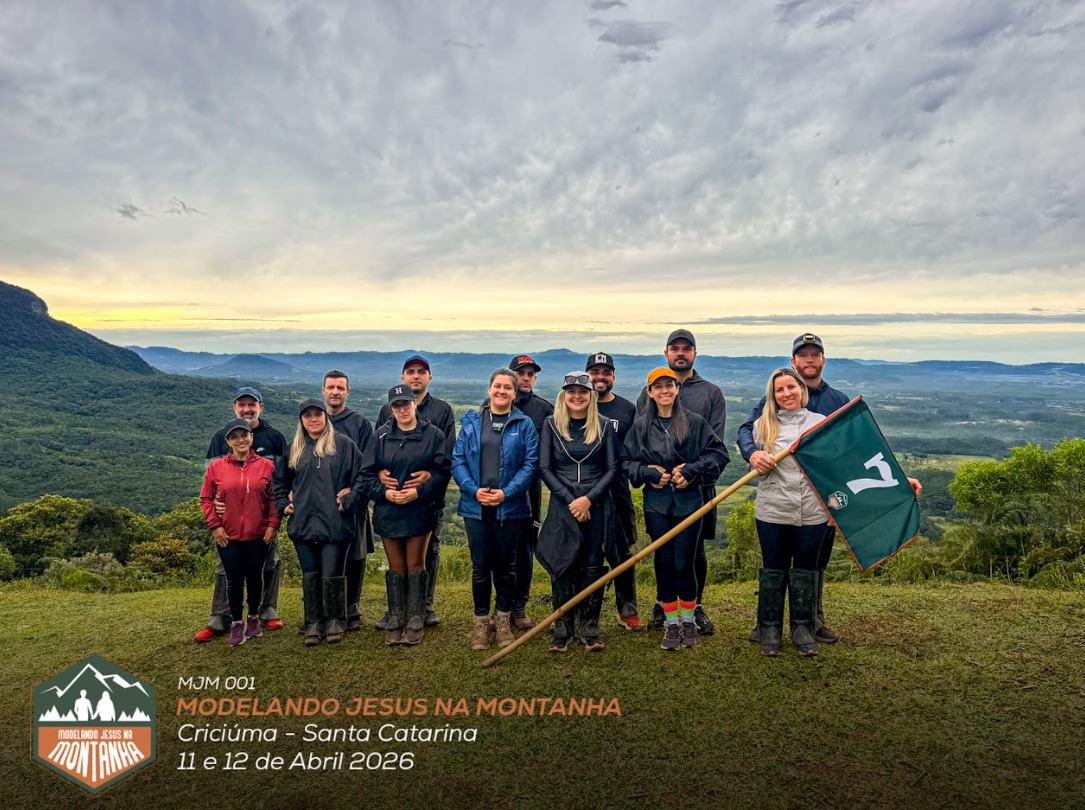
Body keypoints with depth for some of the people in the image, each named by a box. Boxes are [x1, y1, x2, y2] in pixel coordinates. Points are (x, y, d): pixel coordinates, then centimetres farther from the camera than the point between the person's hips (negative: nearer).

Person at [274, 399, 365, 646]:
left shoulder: (343, 444, 1)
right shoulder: (293, 448, 13)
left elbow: (361, 474, -1)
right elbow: (279, 480, 24)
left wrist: (349, 500, -8)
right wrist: (283, 504, 13)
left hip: (335, 522, -4)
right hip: (302, 523, 4)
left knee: (332, 574, -1)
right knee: (310, 575, 9)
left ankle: (335, 621, 14)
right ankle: (313, 623, 17)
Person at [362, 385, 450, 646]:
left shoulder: (433, 434, -1)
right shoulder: (381, 435, 4)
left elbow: (442, 470, -5)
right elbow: (368, 472, 4)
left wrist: (419, 491, -16)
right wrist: (384, 492, -12)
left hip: (420, 511, -2)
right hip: (388, 512, 2)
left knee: (415, 565, 5)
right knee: (396, 567, 10)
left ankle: (415, 622, 14)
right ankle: (395, 622, 19)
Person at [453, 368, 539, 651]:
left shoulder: (524, 424, 2)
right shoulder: (471, 421, 6)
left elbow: (530, 463, -4)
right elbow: (458, 460, 2)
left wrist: (506, 493, -15)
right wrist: (474, 490, -12)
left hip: (510, 507, -1)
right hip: (476, 507, 1)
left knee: (506, 565, 10)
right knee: (480, 566, 6)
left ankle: (503, 620, 26)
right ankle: (481, 622, 21)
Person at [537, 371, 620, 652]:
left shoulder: (605, 426, 4)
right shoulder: (551, 425, 3)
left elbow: (612, 469, 2)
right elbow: (544, 468, 0)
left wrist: (589, 498, -11)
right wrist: (570, 500, -9)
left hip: (597, 506, 0)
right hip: (562, 505, 0)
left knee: (593, 566, 3)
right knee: (563, 567, 1)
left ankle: (590, 628, 14)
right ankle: (561, 629, 12)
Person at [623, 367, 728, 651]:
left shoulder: (694, 422, 0)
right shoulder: (640, 426, 4)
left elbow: (718, 452, 0)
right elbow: (626, 461, 7)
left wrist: (692, 471, -11)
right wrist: (647, 472, -9)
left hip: (688, 502, -1)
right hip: (656, 504, 1)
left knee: (684, 563, 0)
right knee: (664, 563, 5)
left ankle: (688, 621, 22)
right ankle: (671, 624, 19)